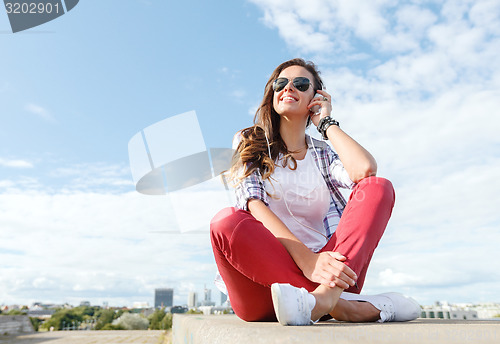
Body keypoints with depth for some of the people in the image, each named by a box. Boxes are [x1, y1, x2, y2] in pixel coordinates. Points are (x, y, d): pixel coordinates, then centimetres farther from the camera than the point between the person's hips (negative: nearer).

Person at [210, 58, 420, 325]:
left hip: (323, 271, 3)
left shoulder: (324, 154, 19)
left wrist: (327, 123, 8)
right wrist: (306, 259, -23)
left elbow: (365, 169, -7)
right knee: (226, 221, -30)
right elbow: (253, 206, -7)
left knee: (379, 187, -14)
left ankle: (325, 298, -36)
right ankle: (345, 306, -31)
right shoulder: (249, 143, 12)